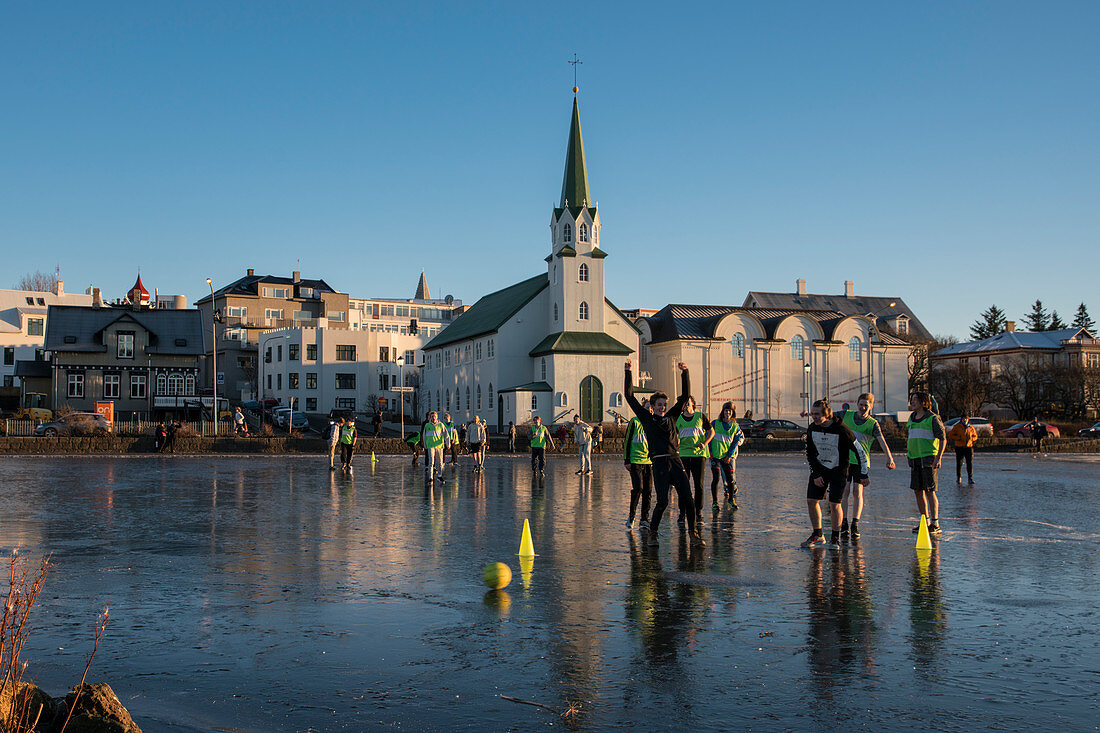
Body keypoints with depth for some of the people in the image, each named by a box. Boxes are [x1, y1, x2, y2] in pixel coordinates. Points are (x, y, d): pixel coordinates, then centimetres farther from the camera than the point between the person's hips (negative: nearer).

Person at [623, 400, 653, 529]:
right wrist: (626, 460, -4)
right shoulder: (634, 422, -1)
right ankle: (631, 516, 4)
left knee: (648, 490, 3)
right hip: (635, 461, -4)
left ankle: (644, 519, 11)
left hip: (650, 462, 4)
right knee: (638, 488, -11)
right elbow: (627, 441, 0)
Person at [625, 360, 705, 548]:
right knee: (662, 502, -8)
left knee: (687, 499, -5)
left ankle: (694, 534, 3)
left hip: (676, 462, 3)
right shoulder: (646, 418, 10)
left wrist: (685, 373, 9)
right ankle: (652, 533, 12)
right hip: (659, 463, -3)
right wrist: (628, 373, 7)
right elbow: (630, 397, 8)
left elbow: (685, 395, 17)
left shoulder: (671, 417, 17)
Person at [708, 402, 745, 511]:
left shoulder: (735, 427, 6)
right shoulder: (715, 423, 2)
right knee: (716, 478, -8)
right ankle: (715, 502, -1)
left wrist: (730, 456, -5)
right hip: (715, 455, -2)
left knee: (731, 479, 1)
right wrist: (709, 451, -2)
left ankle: (731, 499, 22)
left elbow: (735, 442, 4)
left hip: (728, 456, 2)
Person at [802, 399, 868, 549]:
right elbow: (809, 453, 5)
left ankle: (835, 538, 7)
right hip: (819, 468, 5)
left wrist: (864, 474, -9)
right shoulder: (812, 429, -7)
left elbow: (860, 451, -13)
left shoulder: (841, 430, -22)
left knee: (835, 503, -10)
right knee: (811, 501, -1)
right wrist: (815, 475, -1)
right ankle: (818, 536, 15)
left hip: (838, 470, -5)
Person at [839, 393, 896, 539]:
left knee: (857, 492, -7)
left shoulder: (873, 424, -4)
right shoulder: (847, 415, 3)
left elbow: (882, 441, -17)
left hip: (861, 460, -1)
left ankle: (855, 525, -4)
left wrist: (889, 457, -32)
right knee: (845, 490, -5)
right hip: (845, 459, 1)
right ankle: (844, 524, -1)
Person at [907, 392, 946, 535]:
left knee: (929, 491, -9)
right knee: (917, 491, 7)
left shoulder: (933, 418, -6)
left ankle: (935, 524, -5)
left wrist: (938, 457, -17)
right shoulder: (911, 418, 15)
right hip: (914, 459, 7)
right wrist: (909, 445, 17)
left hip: (928, 458, -7)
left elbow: (943, 438, -9)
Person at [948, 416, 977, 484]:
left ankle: (970, 479, -4)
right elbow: (950, 435, -1)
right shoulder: (957, 426, 1)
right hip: (959, 447, -1)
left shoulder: (971, 428, 8)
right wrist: (959, 438, -12)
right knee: (959, 463, 4)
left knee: (970, 463, -6)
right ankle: (958, 478, 18)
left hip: (969, 447, 1)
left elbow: (975, 436, 19)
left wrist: (971, 438, -3)